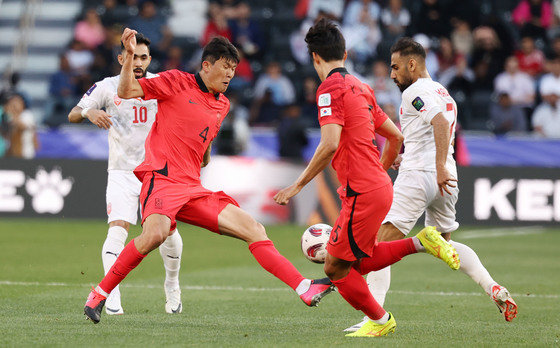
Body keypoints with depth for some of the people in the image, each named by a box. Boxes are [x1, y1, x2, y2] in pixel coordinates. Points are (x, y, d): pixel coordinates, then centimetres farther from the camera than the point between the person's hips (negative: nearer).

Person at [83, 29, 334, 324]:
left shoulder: (222, 105, 21)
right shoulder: (177, 82, 2)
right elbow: (126, 91, -4)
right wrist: (129, 55, -16)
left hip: (193, 189, 7)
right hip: (161, 178, -7)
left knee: (253, 230, -2)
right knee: (155, 233, -35)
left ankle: (304, 288, -4)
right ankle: (100, 293, -21)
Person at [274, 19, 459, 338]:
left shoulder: (331, 88, -11)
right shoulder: (361, 88, 15)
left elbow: (330, 145, -23)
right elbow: (396, 136, 23)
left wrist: (298, 185, -17)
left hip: (362, 193, -9)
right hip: (381, 186, 9)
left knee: (335, 268, 2)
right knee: (358, 262, 18)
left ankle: (380, 320, 13)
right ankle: (421, 242, 7)